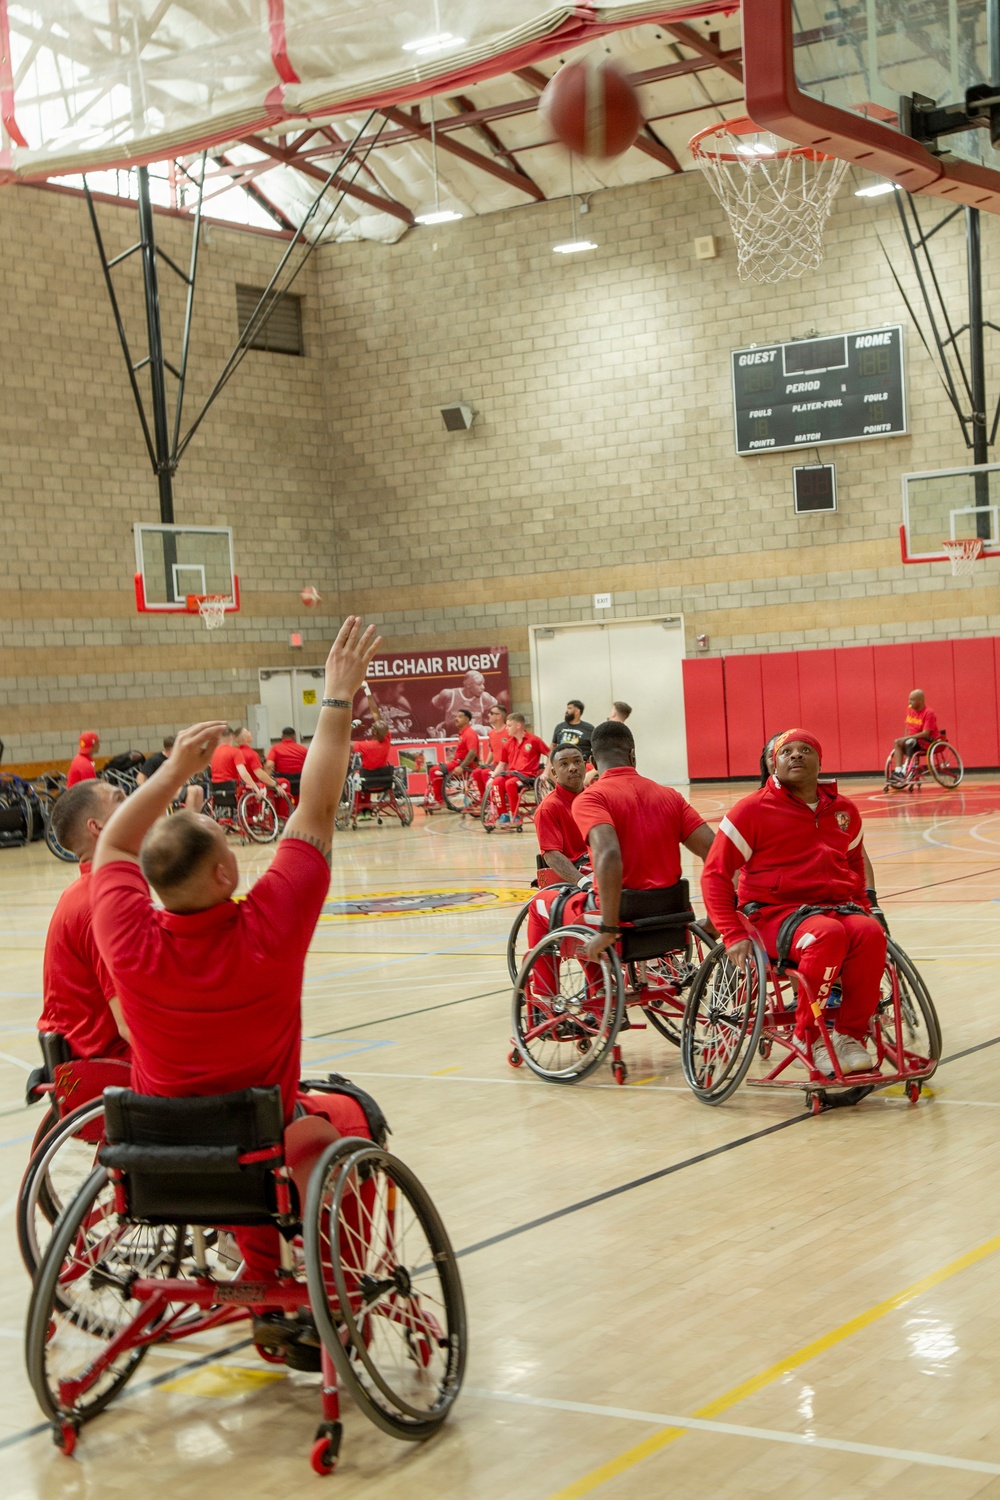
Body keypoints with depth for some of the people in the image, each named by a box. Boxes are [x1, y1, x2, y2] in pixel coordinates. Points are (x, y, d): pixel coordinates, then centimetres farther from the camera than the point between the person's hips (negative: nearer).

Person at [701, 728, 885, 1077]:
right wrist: (734, 935, -10)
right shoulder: (753, 810, 0)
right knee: (827, 933, -37)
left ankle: (850, 1034, -19)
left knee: (870, 932, -31)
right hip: (775, 914, -4)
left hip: (837, 907, 4)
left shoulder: (844, 811, 14)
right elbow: (715, 874, 0)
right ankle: (810, 1034, -21)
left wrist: (863, 907, 18)